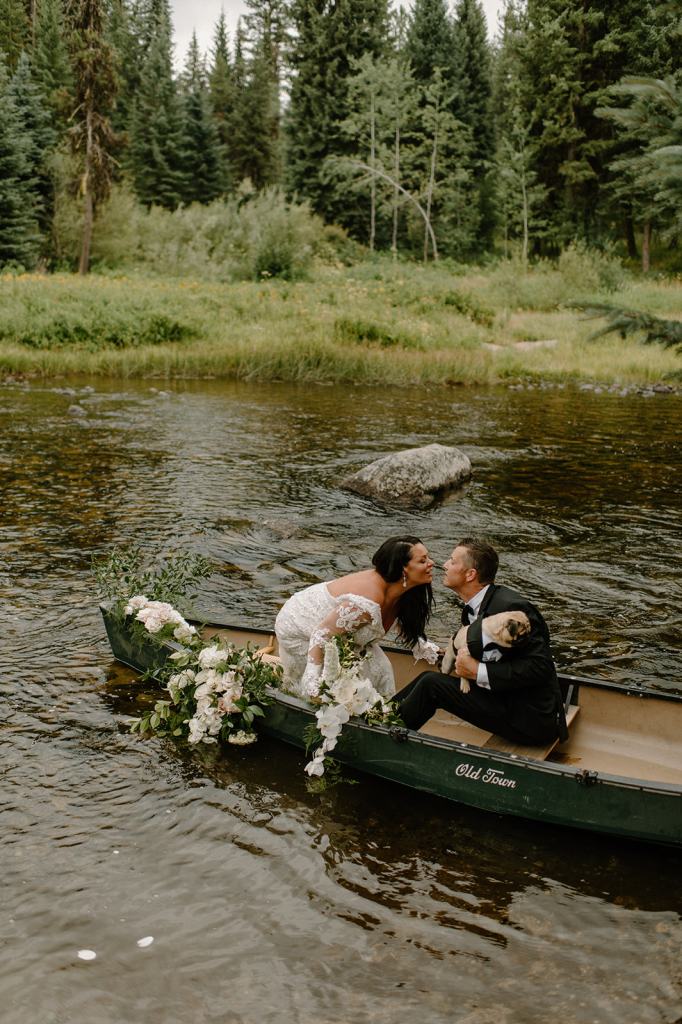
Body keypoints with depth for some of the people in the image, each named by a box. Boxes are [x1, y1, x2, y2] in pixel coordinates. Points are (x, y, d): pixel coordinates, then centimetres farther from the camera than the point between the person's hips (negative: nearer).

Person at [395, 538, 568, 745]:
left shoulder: (512, 607, -21)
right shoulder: (473, 609, 7)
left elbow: (540, 666, -25)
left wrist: (479, 672, -22)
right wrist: (467, 663, -5)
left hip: (531, 720, -9)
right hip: (507, 698, 9)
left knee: (431, 684, -13)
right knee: (429, 678, 6)